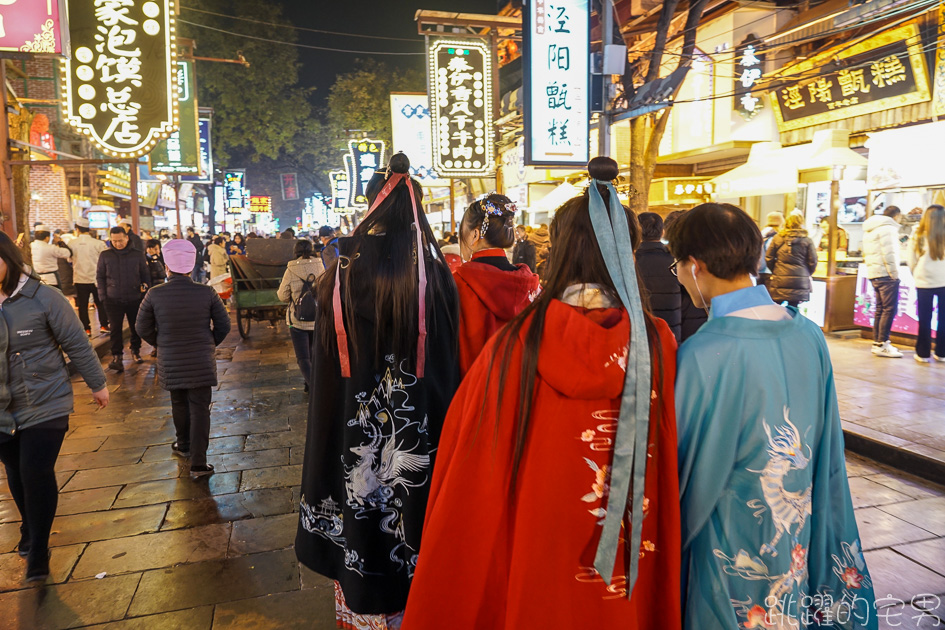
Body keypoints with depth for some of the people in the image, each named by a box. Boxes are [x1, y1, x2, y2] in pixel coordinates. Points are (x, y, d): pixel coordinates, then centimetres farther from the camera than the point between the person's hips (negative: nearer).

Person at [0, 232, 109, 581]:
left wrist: (96, 383, -2)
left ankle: (37, 550, 13)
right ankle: (30, 530, 42)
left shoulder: (42, 297, -13)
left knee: (36, 473, -6)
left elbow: (76, 343, -7)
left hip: (45, 405, -4)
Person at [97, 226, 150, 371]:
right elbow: (100, 276, 6)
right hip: (113, 300, -1)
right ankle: (116, 357, -2)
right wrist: (103, 296, 0)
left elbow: (145, 274, 10)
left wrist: (145, 288, 3)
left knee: (136, 327, 11)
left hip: (135, 299, 1)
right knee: (116, 329, -5)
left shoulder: (137, 255, 2)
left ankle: (135, 351, 29)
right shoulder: (105, 255, 2)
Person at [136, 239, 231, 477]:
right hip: (202, 363, -1)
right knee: (200, 409, 4)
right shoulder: (206, 292, -12)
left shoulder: (154, 295, -11)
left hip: (170, 363, 1)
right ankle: (198, 464, 3)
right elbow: (223, 325, -4)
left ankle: (184, 446, 42)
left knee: (179, 405, 22)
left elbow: (143, 329, -1)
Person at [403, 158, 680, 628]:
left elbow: (471, 476, -11)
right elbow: (674, 474, -6)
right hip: (634, 572, 1)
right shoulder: (659, 344, -15)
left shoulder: (515, 344, -19)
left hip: (534, 561, -1)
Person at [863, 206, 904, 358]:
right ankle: (882, 345, -10)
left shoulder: (870, 230, 20)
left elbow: (866, 254, 20)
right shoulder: (887, 228, -9)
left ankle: (877, 342, 13)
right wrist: (895, 273, -11)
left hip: (873, 274, 10)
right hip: (886, 275, -9)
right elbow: (889, 254, -16)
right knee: (890, 309, -8)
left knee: (880, 309, 12)